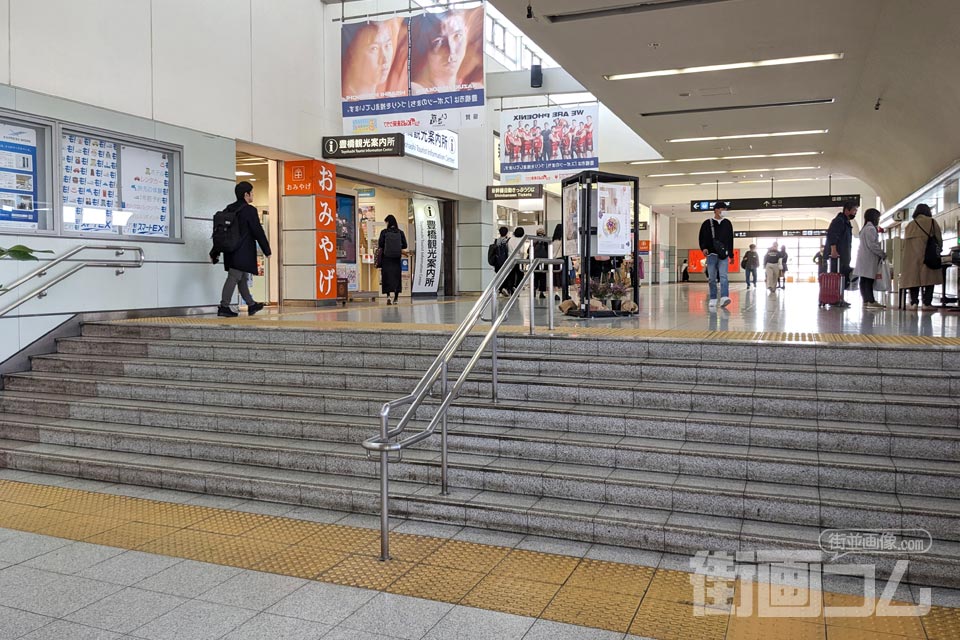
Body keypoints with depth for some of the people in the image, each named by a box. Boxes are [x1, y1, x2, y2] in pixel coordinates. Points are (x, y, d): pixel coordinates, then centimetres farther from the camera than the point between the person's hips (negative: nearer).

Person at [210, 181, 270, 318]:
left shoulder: (229, 209, 11)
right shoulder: (250, 210, -11)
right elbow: (258, 231, -11)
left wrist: (215, 252, 18)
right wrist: (267, 250, -3)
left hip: (230, 251, 8)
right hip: (243, 251, -8)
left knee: (242, 278, 16)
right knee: (234, 277, -7)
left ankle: (251, 305, 27)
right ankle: (224, 307, -7)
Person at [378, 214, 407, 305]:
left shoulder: (384, 232, -6)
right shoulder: (400, 232, -1)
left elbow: (380, 245, -7)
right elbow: (404, 246, -1)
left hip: (386, 257, -2)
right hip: (397, 258, 2)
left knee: (387, 276, 6)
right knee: (397, 276, 9)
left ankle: (388, 296, -12)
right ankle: (395, 299, 10)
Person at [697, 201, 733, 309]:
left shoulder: (727, 223, 13)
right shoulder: (707, 223, 5)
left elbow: (730, 239, 17)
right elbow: (702, 237, 4)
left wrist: (731, 254, 16)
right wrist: (704, 248, -15)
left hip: (723, 255, 1)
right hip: (711, 254, -1)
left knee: (724, 277, -14)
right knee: (712, 279, 4)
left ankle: (724, 297, -26)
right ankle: (713, 299, 11)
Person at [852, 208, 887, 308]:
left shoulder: (865, 228, 21)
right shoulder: (871, 228, -11)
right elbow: (872, 245, -18)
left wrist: (881, 252, 15)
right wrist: (883, 254, -11)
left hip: (864, 258, 10)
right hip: (869, 258, -10)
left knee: (864, 280, 6)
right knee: (869, 280, -11)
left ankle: (866, 301, 6)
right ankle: (871, 301, -13)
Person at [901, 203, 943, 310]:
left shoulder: (909, 225, 15)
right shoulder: (931, 222, 4)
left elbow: (905, 242, 12)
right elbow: (939, 239, 3)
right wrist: (939, 250, 18)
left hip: (911, 257, 4)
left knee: (913, 279, 3)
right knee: (929, 279, -1)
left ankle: (914, 302, -4)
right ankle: (927, 303, -6)